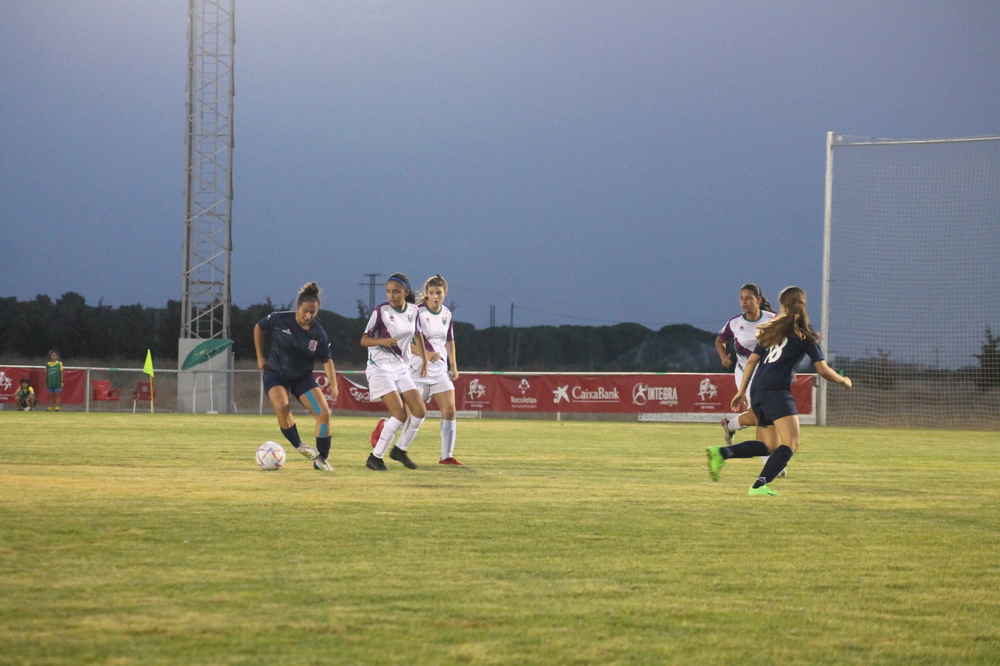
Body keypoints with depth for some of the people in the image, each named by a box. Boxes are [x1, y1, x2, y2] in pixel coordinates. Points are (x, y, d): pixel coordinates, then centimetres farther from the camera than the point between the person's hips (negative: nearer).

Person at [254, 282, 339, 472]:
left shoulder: (318, 334, -10)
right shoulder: (280, 320, -15)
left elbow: (326, 360, -1)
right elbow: (259, 328, 4)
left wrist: (333, 385, -15)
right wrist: (260, 357, 5)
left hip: (303, 378, 2)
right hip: (276, 375, -2)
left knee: (324, 413, -11)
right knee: (282, 407, -32)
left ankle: (321, 459, 5)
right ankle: (297, 445, -9)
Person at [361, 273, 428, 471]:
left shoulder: (413, 310, 3)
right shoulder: (381, 311, -13)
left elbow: (417, 335, 21)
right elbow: (364, 340, -14)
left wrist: (424, 360, 24)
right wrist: (383, 341, -32)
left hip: (401, 368, 6)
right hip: (380, 367, -6)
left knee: (420, 411, -1)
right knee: (400, 414, -17)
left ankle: (400, 450, 18)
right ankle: (375, 457, -7)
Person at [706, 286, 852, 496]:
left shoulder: (771, 330, 19)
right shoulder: (805, 335, 3)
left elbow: (752, 360, 17)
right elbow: (823, 371, 1)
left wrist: (742, 391, 24)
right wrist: (844, 381, 19)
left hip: (758, 393, 8)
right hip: (777, 392, -8)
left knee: (770, 446, 16)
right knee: (791, 443, -14)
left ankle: (721, 453, 1)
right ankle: (760, 485, -28)